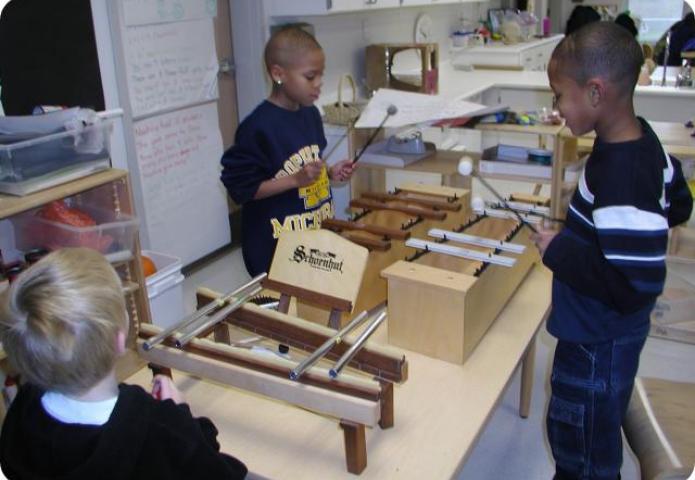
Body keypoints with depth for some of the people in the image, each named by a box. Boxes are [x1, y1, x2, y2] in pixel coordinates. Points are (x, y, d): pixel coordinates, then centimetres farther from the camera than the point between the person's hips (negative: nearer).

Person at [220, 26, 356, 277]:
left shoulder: (311, 115, 5)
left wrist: (330, 172, -1)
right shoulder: (257, 127, -18)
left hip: (317, 235, 7)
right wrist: (296, 180, -24)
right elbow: (240, 188, -19)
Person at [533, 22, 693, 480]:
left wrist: (559, 250, -23)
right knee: (579, 431, 30)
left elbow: (635, 287, -33)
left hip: (598, 344, -9)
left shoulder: (620, 179, -33)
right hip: (607, 333, 9)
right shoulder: (641, 137, -3)